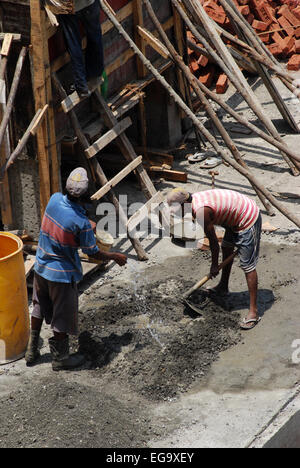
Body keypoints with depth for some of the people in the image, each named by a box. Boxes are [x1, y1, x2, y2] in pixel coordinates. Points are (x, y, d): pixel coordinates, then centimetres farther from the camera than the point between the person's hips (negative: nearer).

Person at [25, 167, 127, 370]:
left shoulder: (55, 199, -11)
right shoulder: (81, 223, -27)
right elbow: (93, 253, -13)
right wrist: (115, 256, 4)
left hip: (41, 267, 6)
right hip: (62, 274, -6)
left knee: (39, 309, 23)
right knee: (63, 317, 13)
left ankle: (32, 351, 36)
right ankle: (60, 358, 29)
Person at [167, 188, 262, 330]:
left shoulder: (202, 212, -28)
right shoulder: (194, 199, 0)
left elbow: (213, 241, -17)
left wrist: (214, 265, -3)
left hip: (248, 221, -11)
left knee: (248, 266, -8)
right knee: (227, 248, 27)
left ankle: (253, 312, -4)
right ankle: (223, 288, 48)